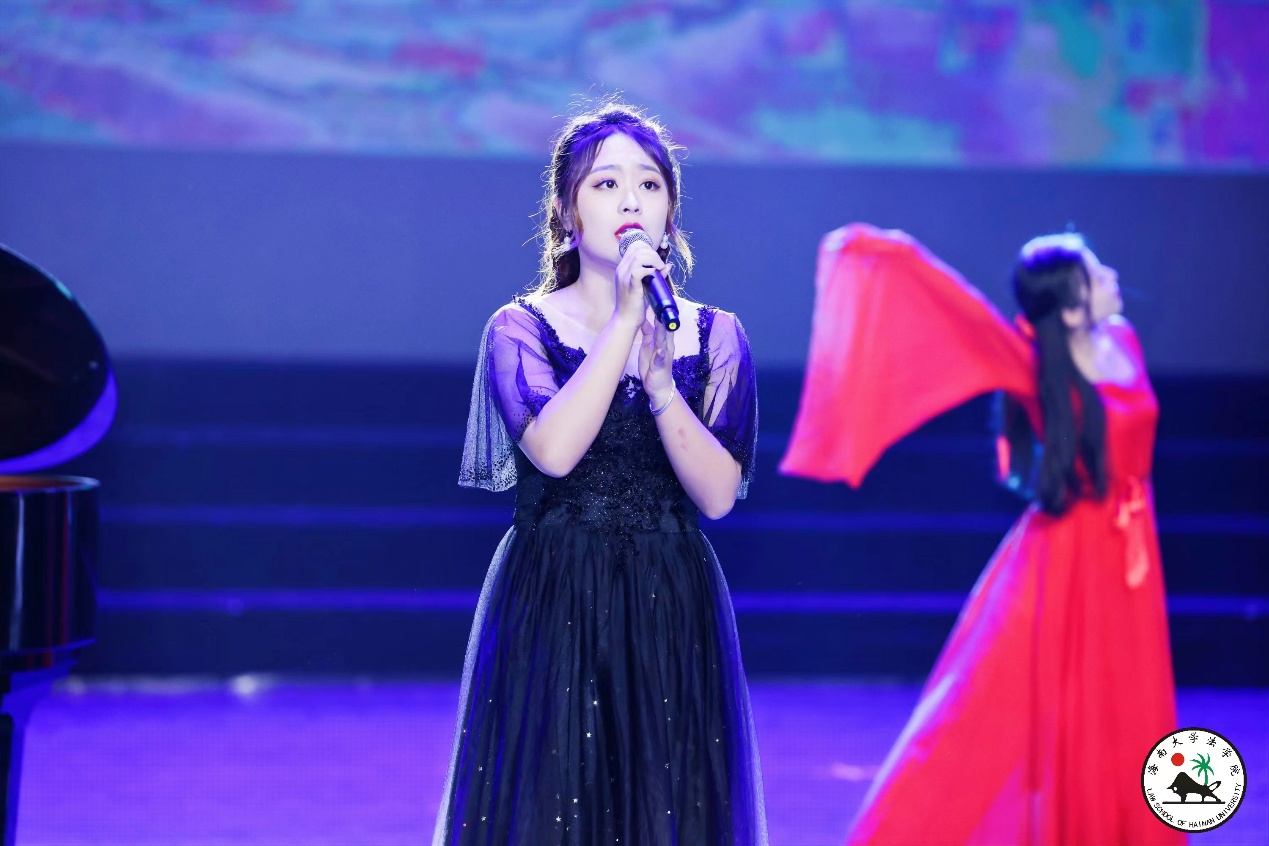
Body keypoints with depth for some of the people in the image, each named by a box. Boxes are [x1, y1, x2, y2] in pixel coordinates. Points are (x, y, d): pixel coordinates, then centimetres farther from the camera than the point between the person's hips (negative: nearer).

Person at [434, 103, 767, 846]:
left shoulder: (715, 337, 5)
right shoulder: (521, 329, -1)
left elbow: (718, 494, -6)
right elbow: (554, 451, -19)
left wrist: (657, 377, -17)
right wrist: (624, 321, -18)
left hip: (673, 618, 2)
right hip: (550, 616, -2)